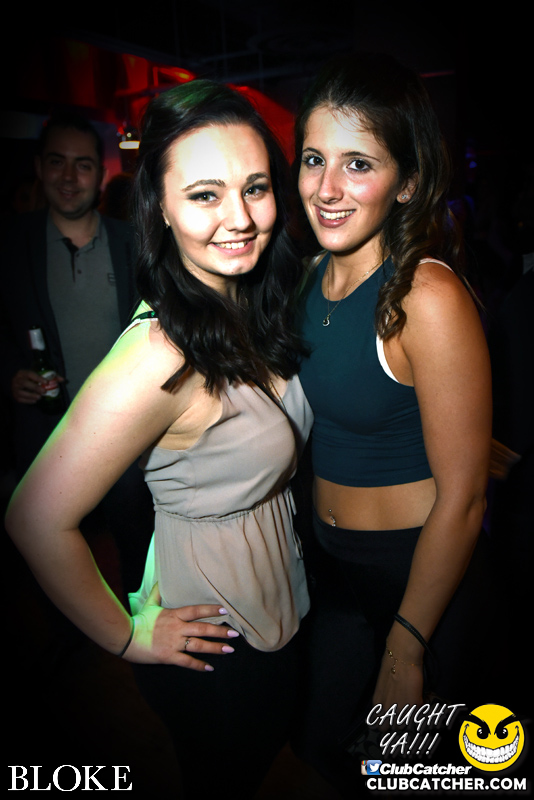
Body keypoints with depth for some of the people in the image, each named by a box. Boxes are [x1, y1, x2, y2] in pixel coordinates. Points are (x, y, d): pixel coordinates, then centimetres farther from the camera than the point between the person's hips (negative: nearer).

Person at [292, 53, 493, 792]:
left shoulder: (428, 295, -24)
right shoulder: (317, 273, -2)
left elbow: (462, 496, -21)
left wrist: (406, 650, -14)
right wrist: (311, 537, 10)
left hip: (418, 571, -6)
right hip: (332, 564, 6)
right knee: (314, 748, 25)